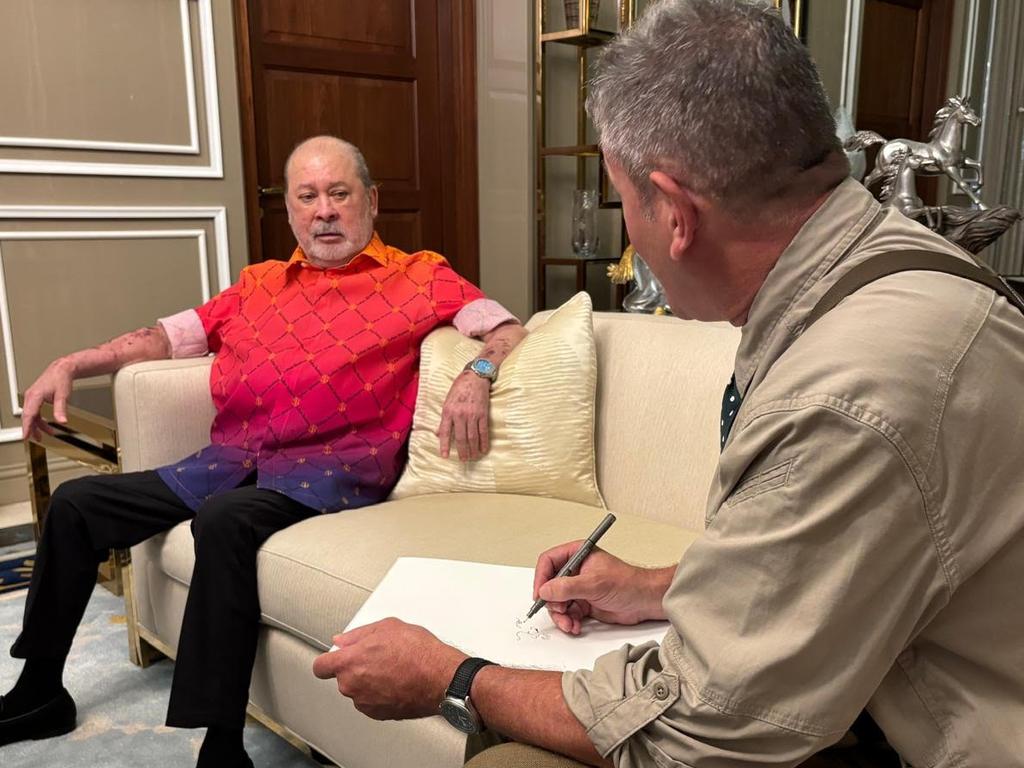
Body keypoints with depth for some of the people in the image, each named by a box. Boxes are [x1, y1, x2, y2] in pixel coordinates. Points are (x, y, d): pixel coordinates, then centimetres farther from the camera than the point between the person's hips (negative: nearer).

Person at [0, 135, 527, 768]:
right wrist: (71, 365, 15)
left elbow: (506, 327, -1)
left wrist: (477, 373, -22)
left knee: (225, 520, -35)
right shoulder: (259, 285, 21)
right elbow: (171, 335, 24)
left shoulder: (419, 277, 7)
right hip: (232, 460, 7)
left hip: (335, 463, -6)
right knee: (77, 502, 7)